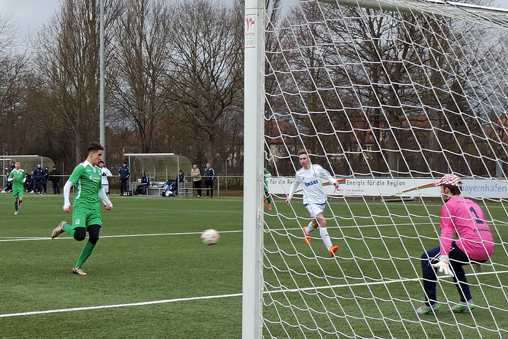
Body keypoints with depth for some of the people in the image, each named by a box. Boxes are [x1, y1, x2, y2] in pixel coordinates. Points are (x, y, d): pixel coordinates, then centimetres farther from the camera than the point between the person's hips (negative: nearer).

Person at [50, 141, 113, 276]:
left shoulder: (98, 170, 18)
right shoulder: (81, 168, -6)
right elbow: (67, 185, -9)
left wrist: (107, 202, 17)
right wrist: (66, 203, -19)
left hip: (94, 208, 7)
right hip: (81, 206, -7)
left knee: (94, 237, -7)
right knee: (80, 236, -20)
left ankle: (77, 267, 5)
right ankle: (63, 226, 14)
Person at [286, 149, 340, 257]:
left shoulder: (317, 168, -3)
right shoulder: (299, 173, -1)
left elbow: (328, 176, 8)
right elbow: (295, 185, 19)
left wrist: (334, 182, -11)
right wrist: (290, 196, 17)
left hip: (321, 200, 3)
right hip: (310, 202, -3)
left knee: (316, 223, 20)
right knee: (323, 223, -21)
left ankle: (307, 231, 57)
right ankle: (330, 248, -26)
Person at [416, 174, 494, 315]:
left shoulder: (448, 205, 2)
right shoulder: (472, 203, 26)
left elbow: (446, 233, -12)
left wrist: (444, 258, -23)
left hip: (470, 246, -9)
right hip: (487, 252, 9)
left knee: (427, 258, 2)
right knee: (453, 260, 35)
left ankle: (430, 303, 2)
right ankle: (466, 301, 28)